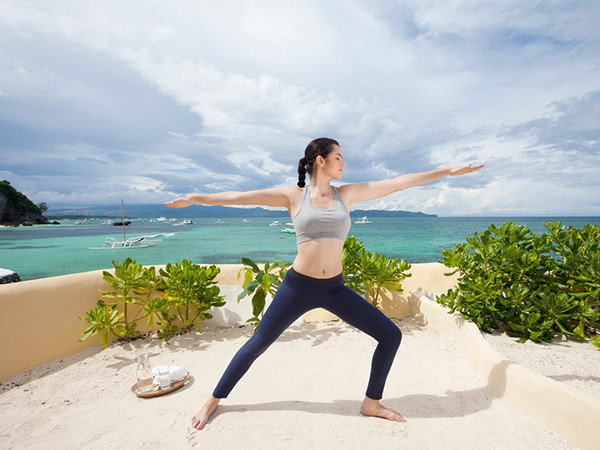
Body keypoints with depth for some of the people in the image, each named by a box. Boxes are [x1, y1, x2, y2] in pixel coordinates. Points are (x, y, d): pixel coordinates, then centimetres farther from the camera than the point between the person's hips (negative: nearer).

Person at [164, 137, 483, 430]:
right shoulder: (293, 196, -3)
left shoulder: (348, 193, 4)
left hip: (334, 288, 3)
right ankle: (214, 400, 34)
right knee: (257, 345, 9)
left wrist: (447, 172, 7)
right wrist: (195, 198, -1)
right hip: (298, 286, -3)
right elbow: (240, 197, -2)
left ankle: (371, 403, 23)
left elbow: (399, 182, 4)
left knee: (391, 335, 0)